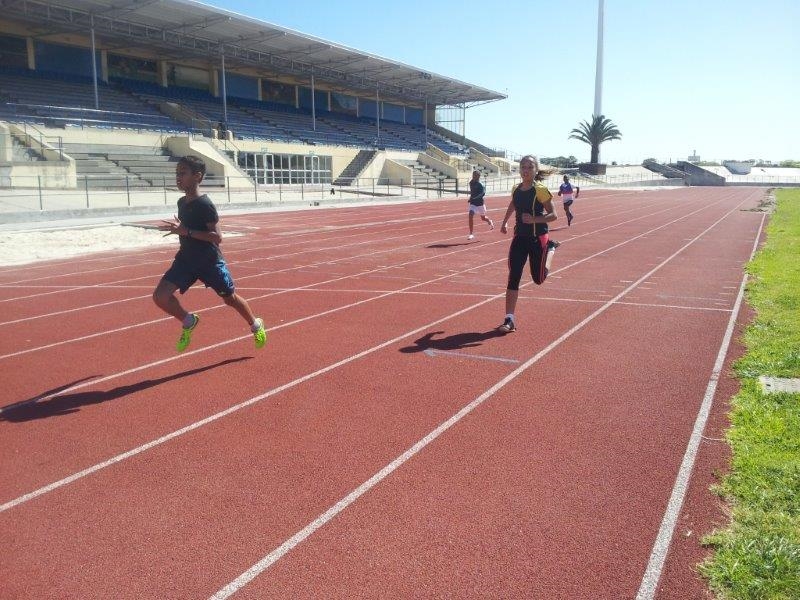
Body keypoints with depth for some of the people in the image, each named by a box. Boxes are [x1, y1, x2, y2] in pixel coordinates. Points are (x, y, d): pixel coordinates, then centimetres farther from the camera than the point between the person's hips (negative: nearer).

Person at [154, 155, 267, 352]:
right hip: (186, 259, 6)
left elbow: (217, 237, -24)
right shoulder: (181, 202, 6)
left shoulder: (205, 204, -19)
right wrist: (177, 228, 2)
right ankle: (188, 321, 14)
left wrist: (186, 232, -29)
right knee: (160, 295, -10)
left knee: (230, 298, 12)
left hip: (210, 261, -6)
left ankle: (256, 325, 37)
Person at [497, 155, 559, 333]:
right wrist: (505, 222, 26)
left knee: (538, 278, 8)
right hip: (520, 238, 4)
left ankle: (550, 248, 38)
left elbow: (553, 215, -14)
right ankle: (509, 320, -2)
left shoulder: (541, 190, -13)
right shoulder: (516, 189, 4)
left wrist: (534, 220, -27)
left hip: (538, 238, -4)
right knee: (513, 278, -5)